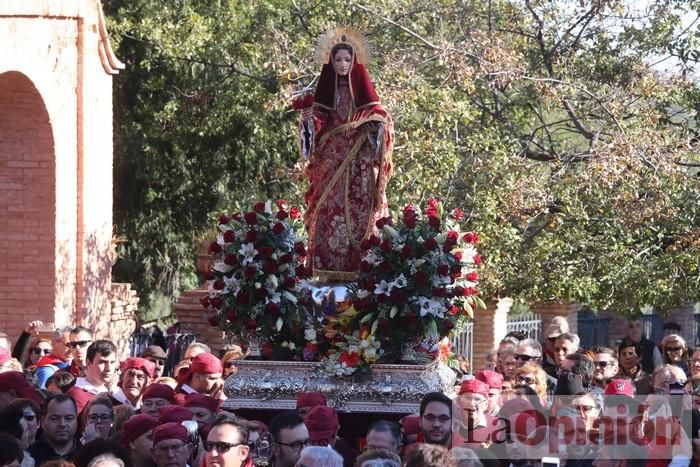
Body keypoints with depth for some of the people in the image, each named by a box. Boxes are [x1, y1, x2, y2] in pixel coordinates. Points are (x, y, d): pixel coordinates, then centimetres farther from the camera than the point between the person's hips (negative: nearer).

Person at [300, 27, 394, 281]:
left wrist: (378, 126, -14)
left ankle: (359, 267, -6)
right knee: (329, 211, -7)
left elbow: (377, 115, 6)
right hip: (330, 159, 1)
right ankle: (328, 268, -7)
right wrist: (309, 122, -13)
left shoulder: (362, 86, 5)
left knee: (359, 211, -6)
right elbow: (317, 118, 9)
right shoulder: (326, 87, 8)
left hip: (359, 162, -1)